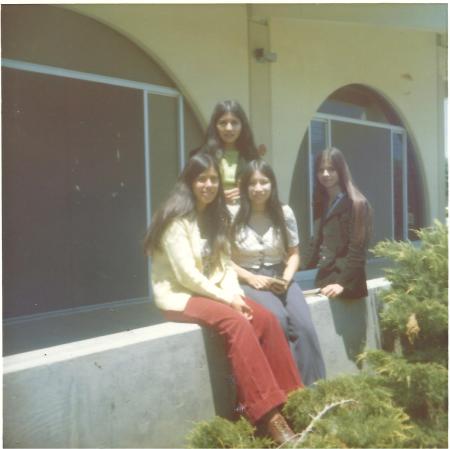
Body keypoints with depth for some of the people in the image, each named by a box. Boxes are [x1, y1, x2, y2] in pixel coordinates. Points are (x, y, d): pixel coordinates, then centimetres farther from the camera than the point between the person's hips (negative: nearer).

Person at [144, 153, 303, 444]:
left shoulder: (215, 215, 12)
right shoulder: (177, 219, -13)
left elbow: (226, 262, 8)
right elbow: (186, 275, -19)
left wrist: (234, 294, -10)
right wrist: (226, 298, -16)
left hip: (212, 293, 7)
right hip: (180, 296, -7)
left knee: (266, 319, -17)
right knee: (237, 323, -32)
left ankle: (290, 398, -9)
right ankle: (268, 414, -30)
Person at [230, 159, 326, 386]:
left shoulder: (284, 213, 6)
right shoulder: (233, 215, -4)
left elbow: (293, 253, 12)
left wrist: (287, 278, -8)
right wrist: (251, 278, -14)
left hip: (279, 279, 3)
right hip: (247, 281, -3)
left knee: (304, 325, -23)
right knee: (278, 320, -31)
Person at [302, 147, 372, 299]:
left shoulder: (357, 204, -9)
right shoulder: (322, 203, 13)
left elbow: (357, 251, -14)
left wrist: (342, 283, -20)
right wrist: (305, 269, 4)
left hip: (347, 285, -6)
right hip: (323, 280, 7)